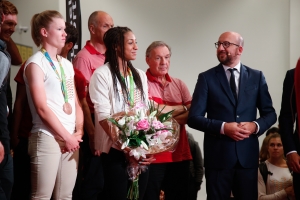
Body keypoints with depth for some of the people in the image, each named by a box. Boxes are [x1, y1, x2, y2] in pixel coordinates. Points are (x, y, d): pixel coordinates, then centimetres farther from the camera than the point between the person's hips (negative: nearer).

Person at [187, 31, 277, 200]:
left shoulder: (257, 77, 7)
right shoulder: (207, 78, 1)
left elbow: (270, 113, 10)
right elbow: (194, 118, -4)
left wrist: (255, 126, -11)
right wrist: (223, 127, -17)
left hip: (248, 155, 2)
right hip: (218, 155, -2)